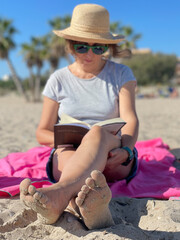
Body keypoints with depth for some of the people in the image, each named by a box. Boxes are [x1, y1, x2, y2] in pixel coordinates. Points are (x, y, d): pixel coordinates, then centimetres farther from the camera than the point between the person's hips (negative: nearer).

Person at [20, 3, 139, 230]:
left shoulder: (121, 74, 7)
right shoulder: (59, 79, 8)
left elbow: (130, 119, -6)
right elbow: (42, 132, 8)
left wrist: (125, 150, -28)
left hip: (113, 158, -1)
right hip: (68, 153, 1)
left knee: (97, 133, -36)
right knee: (69, 153, -36)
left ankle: (58, 193, -64)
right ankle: (96, 209, -68)